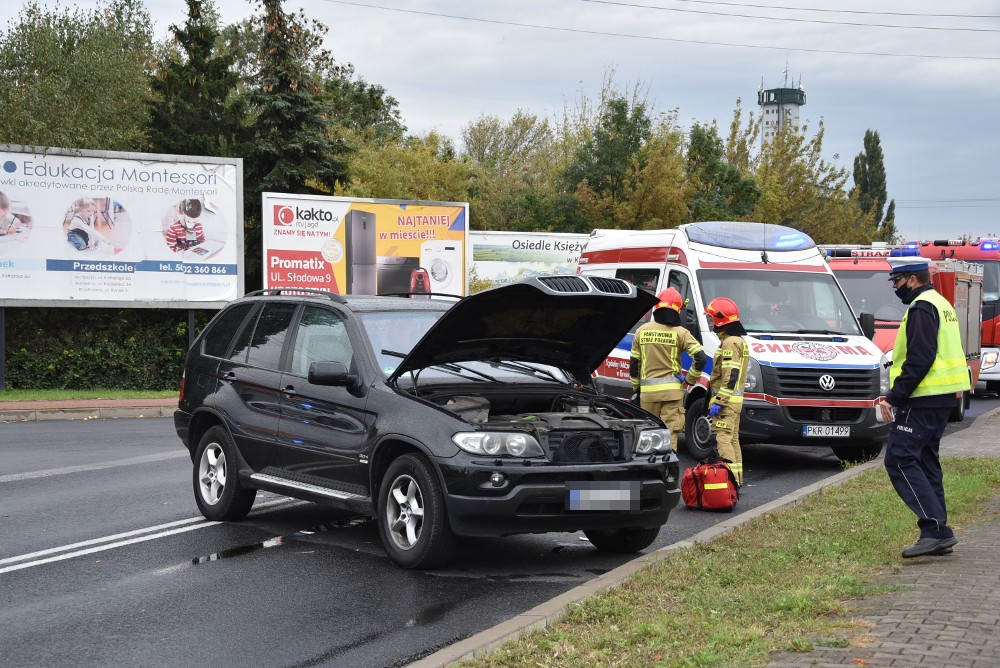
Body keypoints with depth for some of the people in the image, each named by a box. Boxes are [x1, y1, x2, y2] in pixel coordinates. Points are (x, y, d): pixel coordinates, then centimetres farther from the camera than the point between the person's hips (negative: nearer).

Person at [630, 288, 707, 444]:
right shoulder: (680, 333, -4)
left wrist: (635, 389, 18)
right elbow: (701, 357, -12)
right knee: (670, 432, -1)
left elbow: (634, 363, 9)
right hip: (672, 390, -2)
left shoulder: (641, 331, 5)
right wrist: (690, 379, 2)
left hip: (647, 391, 3)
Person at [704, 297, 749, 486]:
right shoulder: (738, 340, 18)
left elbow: (730, 376, -22)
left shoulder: (730, 343, -15)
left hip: (727, 400, -11)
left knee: (723, 439, -13)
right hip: (735, 400, 11)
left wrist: (718, 401, -23)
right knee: (732, 438, 14)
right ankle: (737, 478, 18)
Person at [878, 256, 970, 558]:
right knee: (925, 462, 14)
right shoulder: (941, 304, 19)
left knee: (900, 460, -11)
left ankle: (936, 529, -16)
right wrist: (897, 395, 17)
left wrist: (894, 397, -19)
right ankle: (938, 534, 14)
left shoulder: (921, 309, -13)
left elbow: (919, 359, -23)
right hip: (942, 398, 11)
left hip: (922, 401, -11)